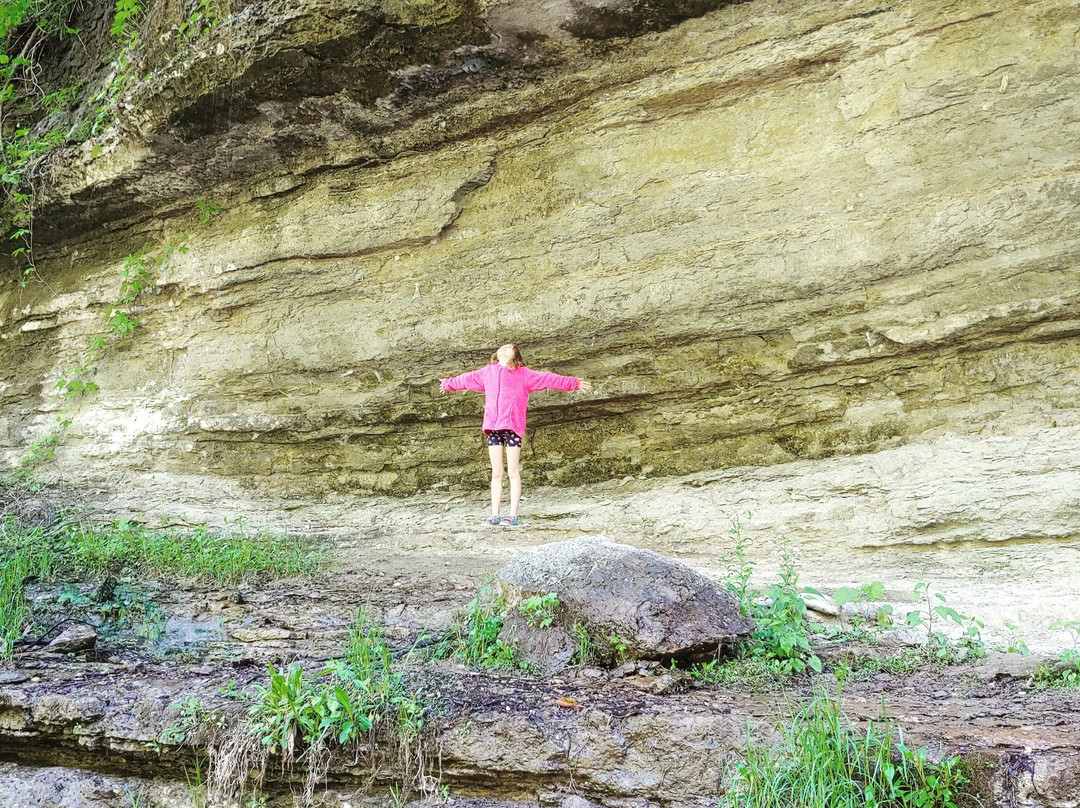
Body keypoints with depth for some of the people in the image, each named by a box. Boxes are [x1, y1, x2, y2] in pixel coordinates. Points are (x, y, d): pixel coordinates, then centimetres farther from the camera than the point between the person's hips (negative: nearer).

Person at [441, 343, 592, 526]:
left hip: (512, 427, -4)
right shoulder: (487, 372, 16)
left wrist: (573, 383, -8)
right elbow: (466, 379, 32)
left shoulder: (523, 374, 5)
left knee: (513, 472, 0)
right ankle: (494, 514, 11)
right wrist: (448, 384, 46)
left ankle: (513, 515, 3)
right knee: (496, 473, 7)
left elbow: (547, 379, 0)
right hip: (492, 427, 4)